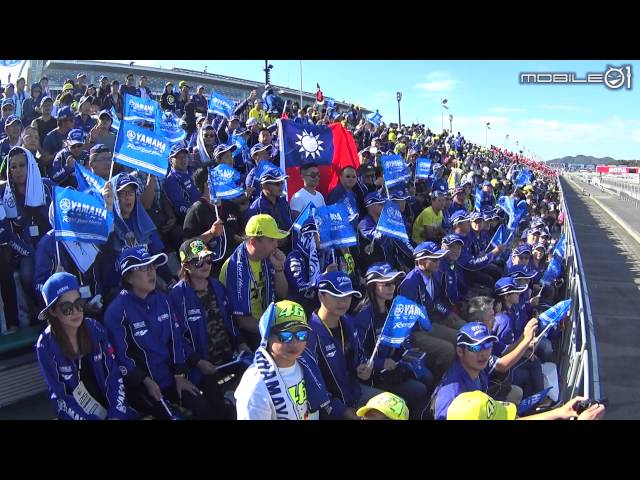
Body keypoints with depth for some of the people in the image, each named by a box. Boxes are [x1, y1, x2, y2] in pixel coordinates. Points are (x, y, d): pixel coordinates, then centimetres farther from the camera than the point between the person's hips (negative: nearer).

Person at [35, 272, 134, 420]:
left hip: (107, 404, 3)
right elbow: (59, 397, -9)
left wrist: (117, 414, -14)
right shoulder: (46, 345, -11)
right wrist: (89, 418, -18)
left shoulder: (95, 329, -5)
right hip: (75, 413, -2)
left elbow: (114, 375, -3)